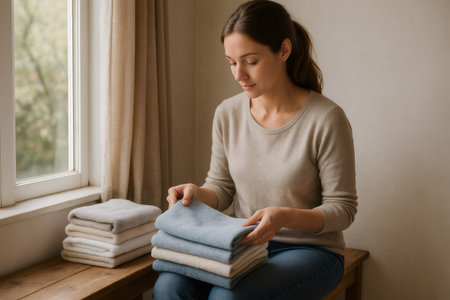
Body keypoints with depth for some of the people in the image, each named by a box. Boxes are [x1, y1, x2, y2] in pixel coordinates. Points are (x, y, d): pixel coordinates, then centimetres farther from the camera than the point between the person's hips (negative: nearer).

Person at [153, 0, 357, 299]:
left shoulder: (326, 119, -15)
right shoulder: (228, 113, 1)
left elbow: (342, 208, -10)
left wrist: (284, 217, -28)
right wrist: (196, 193, -12)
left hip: (308, 249, -4)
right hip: (243, 244, 4)